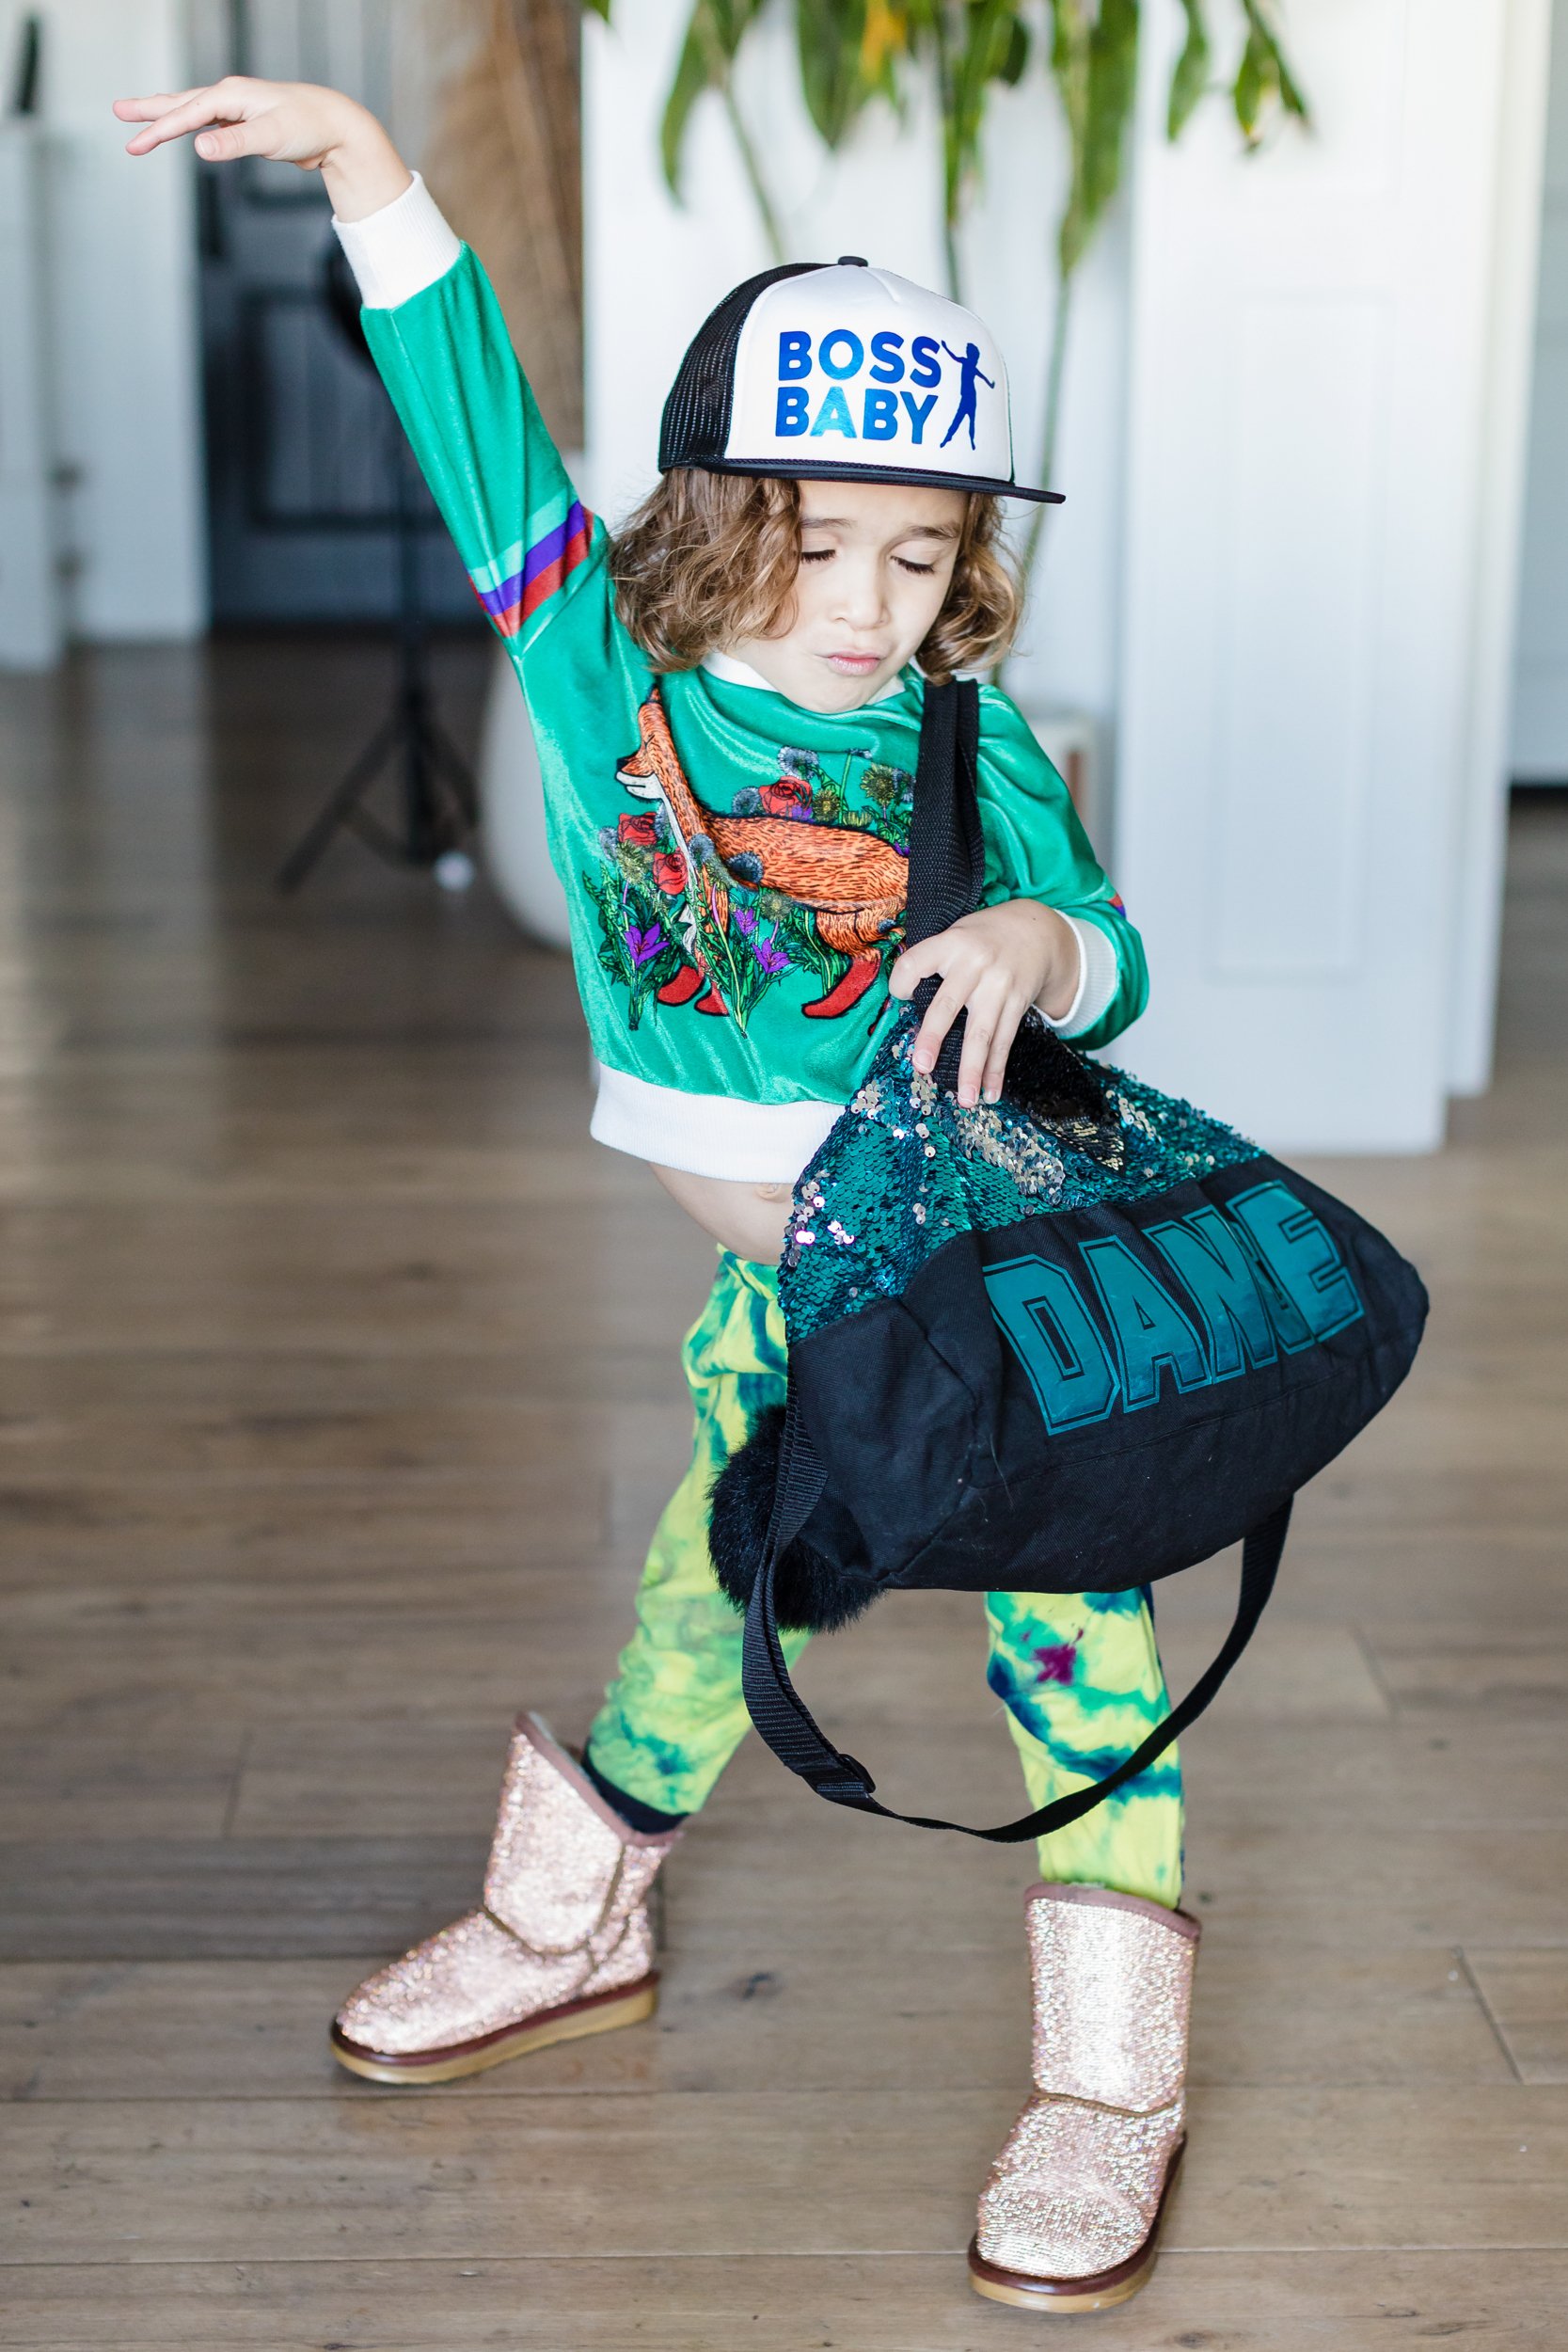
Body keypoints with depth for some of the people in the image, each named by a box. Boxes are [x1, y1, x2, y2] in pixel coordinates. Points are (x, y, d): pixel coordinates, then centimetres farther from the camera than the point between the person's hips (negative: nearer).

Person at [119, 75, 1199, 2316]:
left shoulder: (973, 746, -13)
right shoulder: (606, 665, -10)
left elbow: (1106, 962, -11)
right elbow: (480, 418, -13)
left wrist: (1037, 938, -34)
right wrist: (369, 163, -20)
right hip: (785, 1260, 3)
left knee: (1066, 1616, -4)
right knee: (714, 1573, 17)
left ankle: (1111, 2077, 9)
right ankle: (570, 1921, 40)